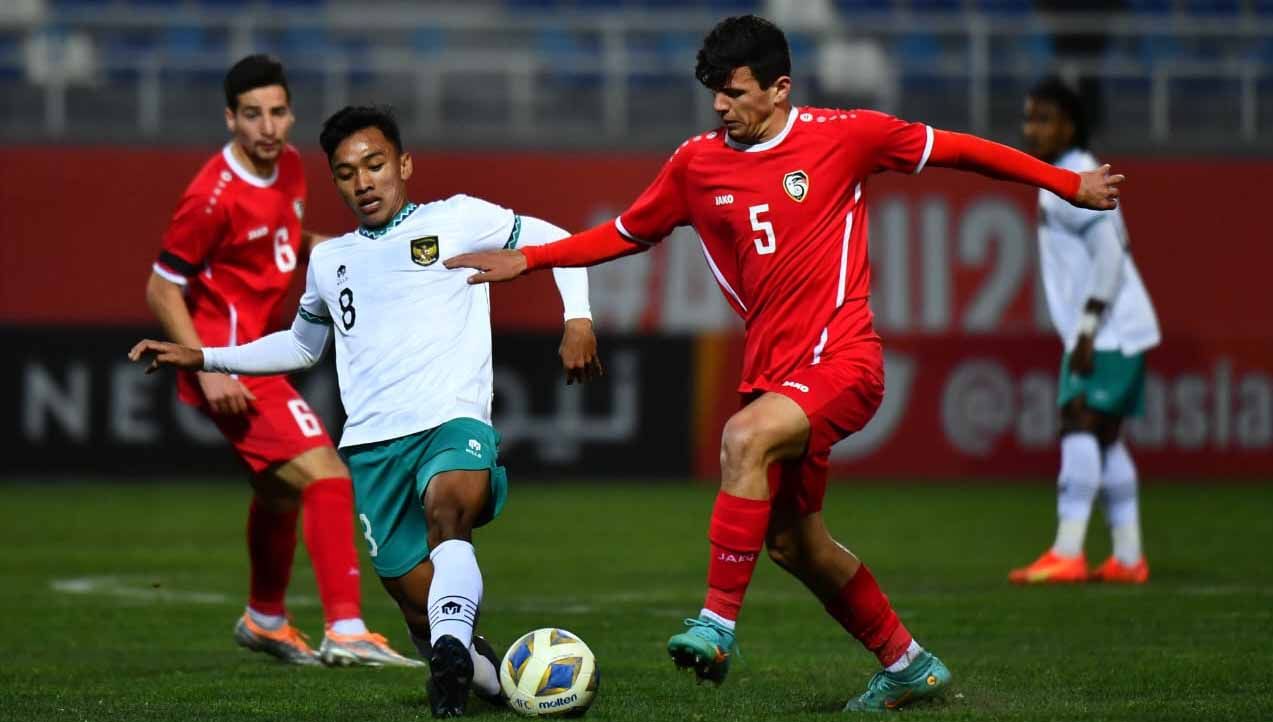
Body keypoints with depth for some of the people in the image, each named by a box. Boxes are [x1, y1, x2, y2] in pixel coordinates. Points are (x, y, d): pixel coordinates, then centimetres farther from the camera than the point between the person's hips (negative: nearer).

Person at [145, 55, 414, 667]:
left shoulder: (288, 166, 4)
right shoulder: (215, 196, -21)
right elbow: (161, 289, -16)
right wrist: (208, 370, -23)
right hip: (229, 365, -10)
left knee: (280, 490, 28)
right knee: (326, 477, -20)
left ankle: (264, 620, 49)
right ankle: (345, 632, -23)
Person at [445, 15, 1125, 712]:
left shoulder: (843, 135, -4)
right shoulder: (695, 164, 6)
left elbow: (953, 150, 6)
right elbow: (627, 233, 21)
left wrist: (1068, 183, 11)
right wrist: (527, 259, 13)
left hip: (842, 359, -6)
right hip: (772, 369, 6)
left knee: (744, 437, -32)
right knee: (794, 542, 11)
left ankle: (718, 625, -28)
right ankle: (907, 665, 30)